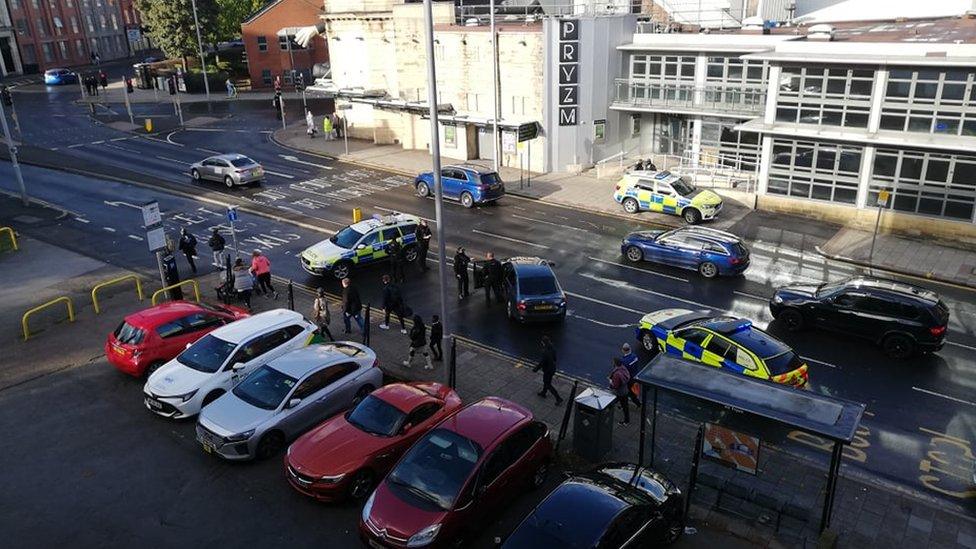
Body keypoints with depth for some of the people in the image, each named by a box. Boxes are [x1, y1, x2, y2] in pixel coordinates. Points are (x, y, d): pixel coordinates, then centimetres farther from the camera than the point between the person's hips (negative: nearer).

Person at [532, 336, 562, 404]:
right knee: (546, 381, 29)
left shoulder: (545, 352, -34)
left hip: (547, 370, -8)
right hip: (552, 368, 8)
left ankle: (558, 399, 11)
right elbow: (554, 359, 7)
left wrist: (535, 369, -11)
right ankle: (543, 393, 51)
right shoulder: (553, 348, -7)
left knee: (548, 385, 9)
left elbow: (541, 363, -26)